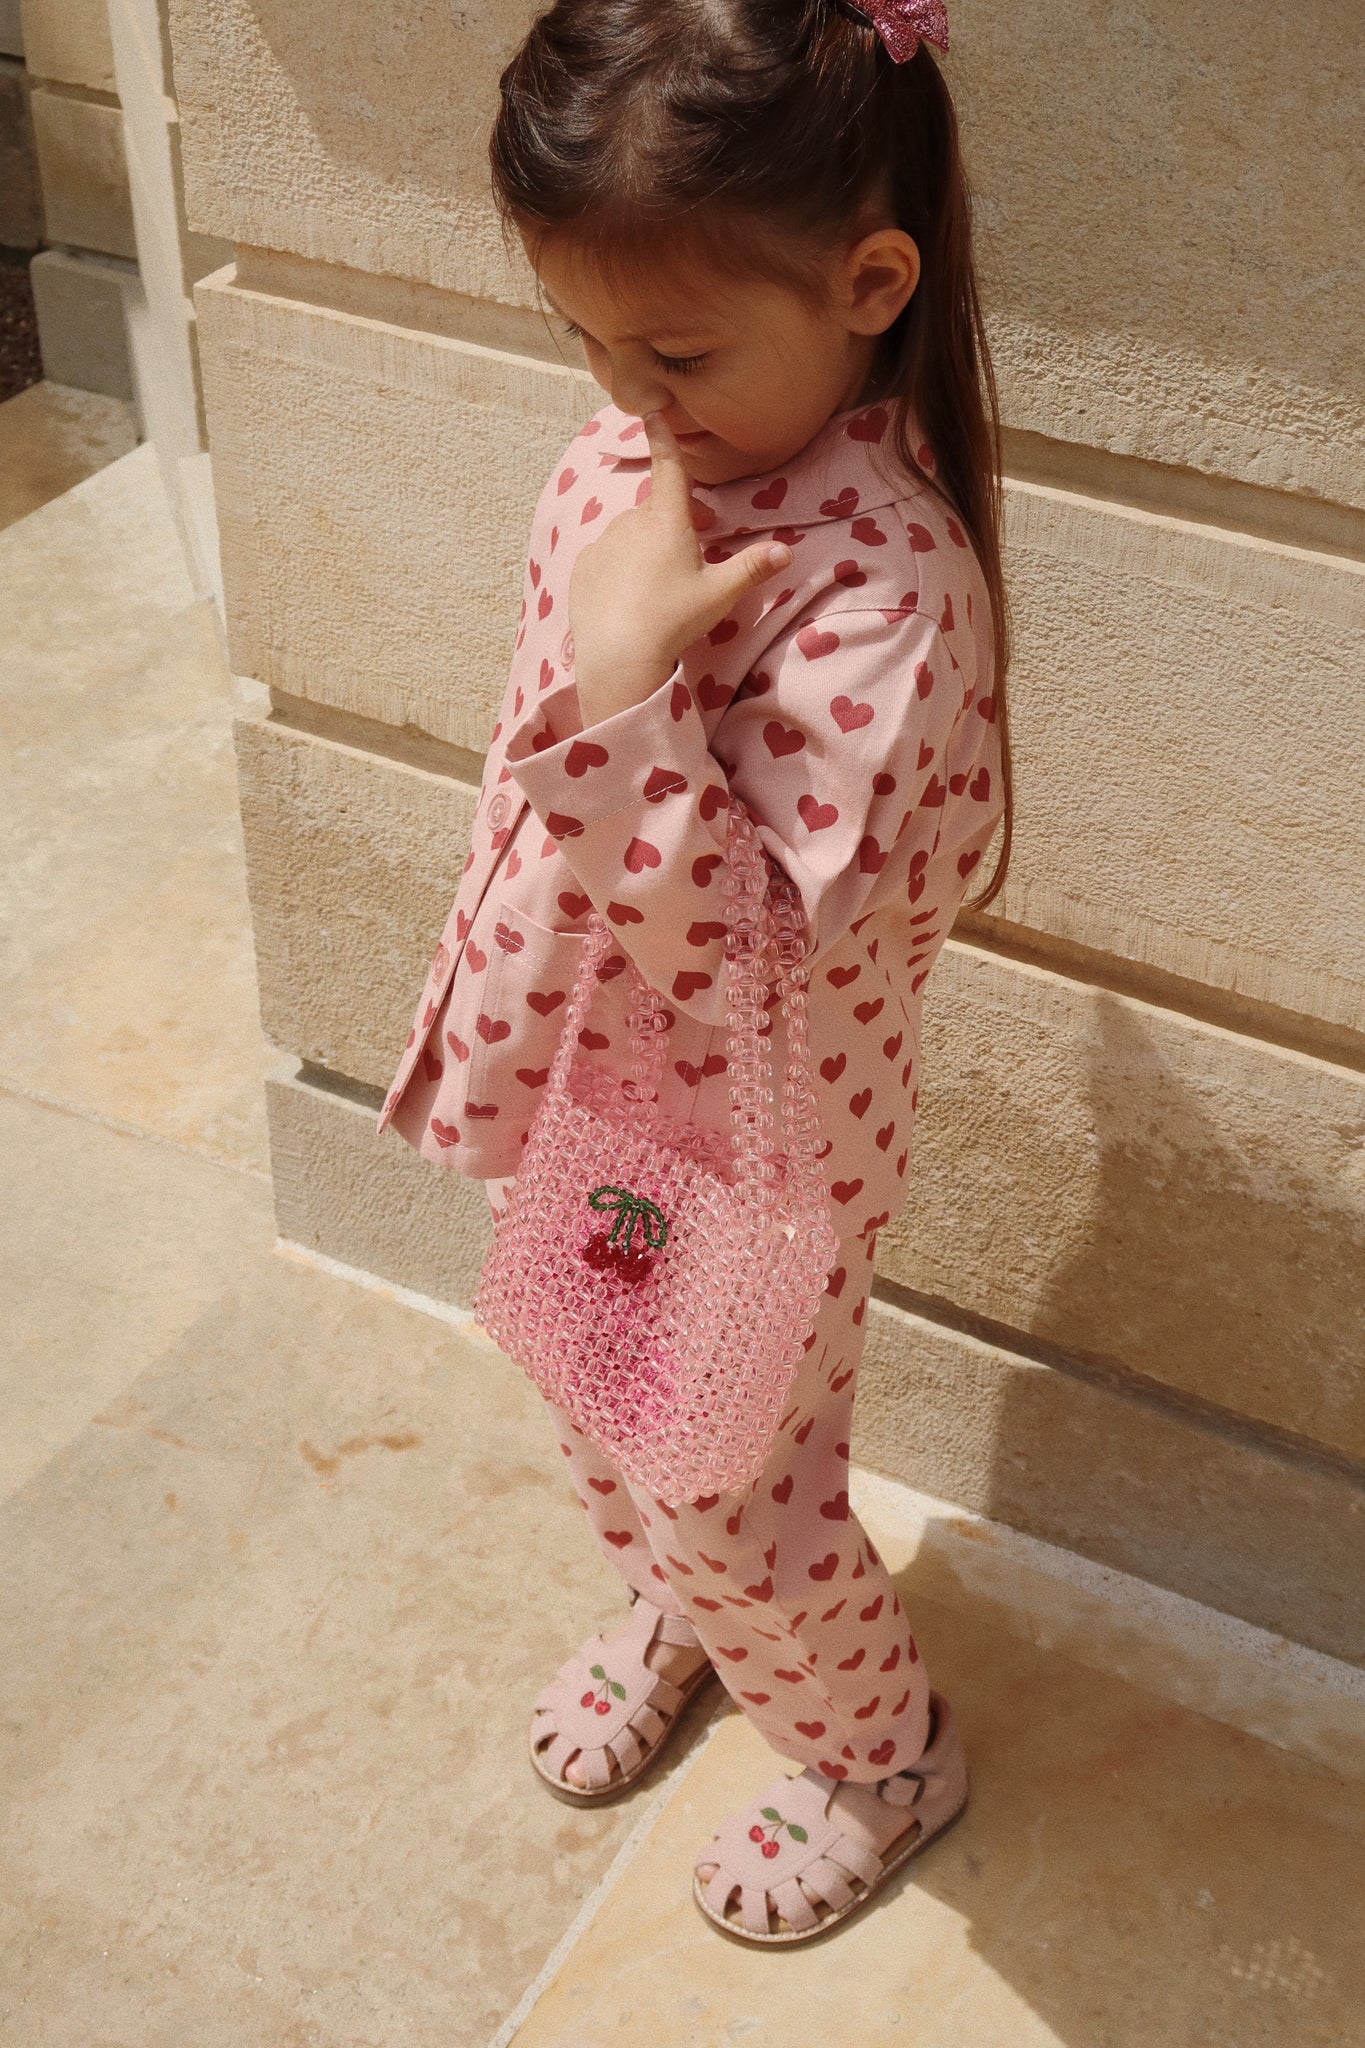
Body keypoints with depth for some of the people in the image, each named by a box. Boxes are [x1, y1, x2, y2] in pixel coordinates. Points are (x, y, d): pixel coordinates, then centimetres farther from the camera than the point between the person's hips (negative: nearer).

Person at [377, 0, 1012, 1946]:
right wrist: (475, 1006, 15)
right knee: (603, 1426, 29)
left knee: (737, 1505, 15)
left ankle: (886, 1755, 44)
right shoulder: (633, 458, -8)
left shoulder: (885, 580, -32)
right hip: (584, 1096, 7)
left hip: (751, 1151, -7)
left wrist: (626, 682, -43)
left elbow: (761, 943, -35)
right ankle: (672, 1616, 60)